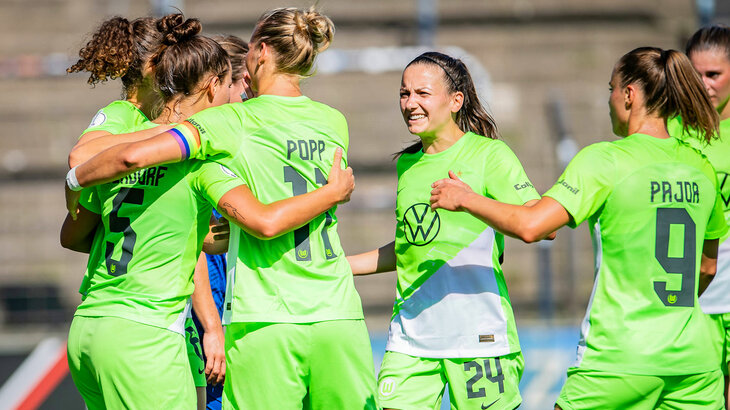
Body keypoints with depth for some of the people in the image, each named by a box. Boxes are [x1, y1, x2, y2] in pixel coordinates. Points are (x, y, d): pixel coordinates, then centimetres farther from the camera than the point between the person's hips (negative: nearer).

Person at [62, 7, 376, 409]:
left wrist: (74, 180, 4)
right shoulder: (334, 123, 11)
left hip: (265, 321, -4)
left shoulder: (235, 122, -4)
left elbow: (134, 155, -14)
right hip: (339, 316, 4)